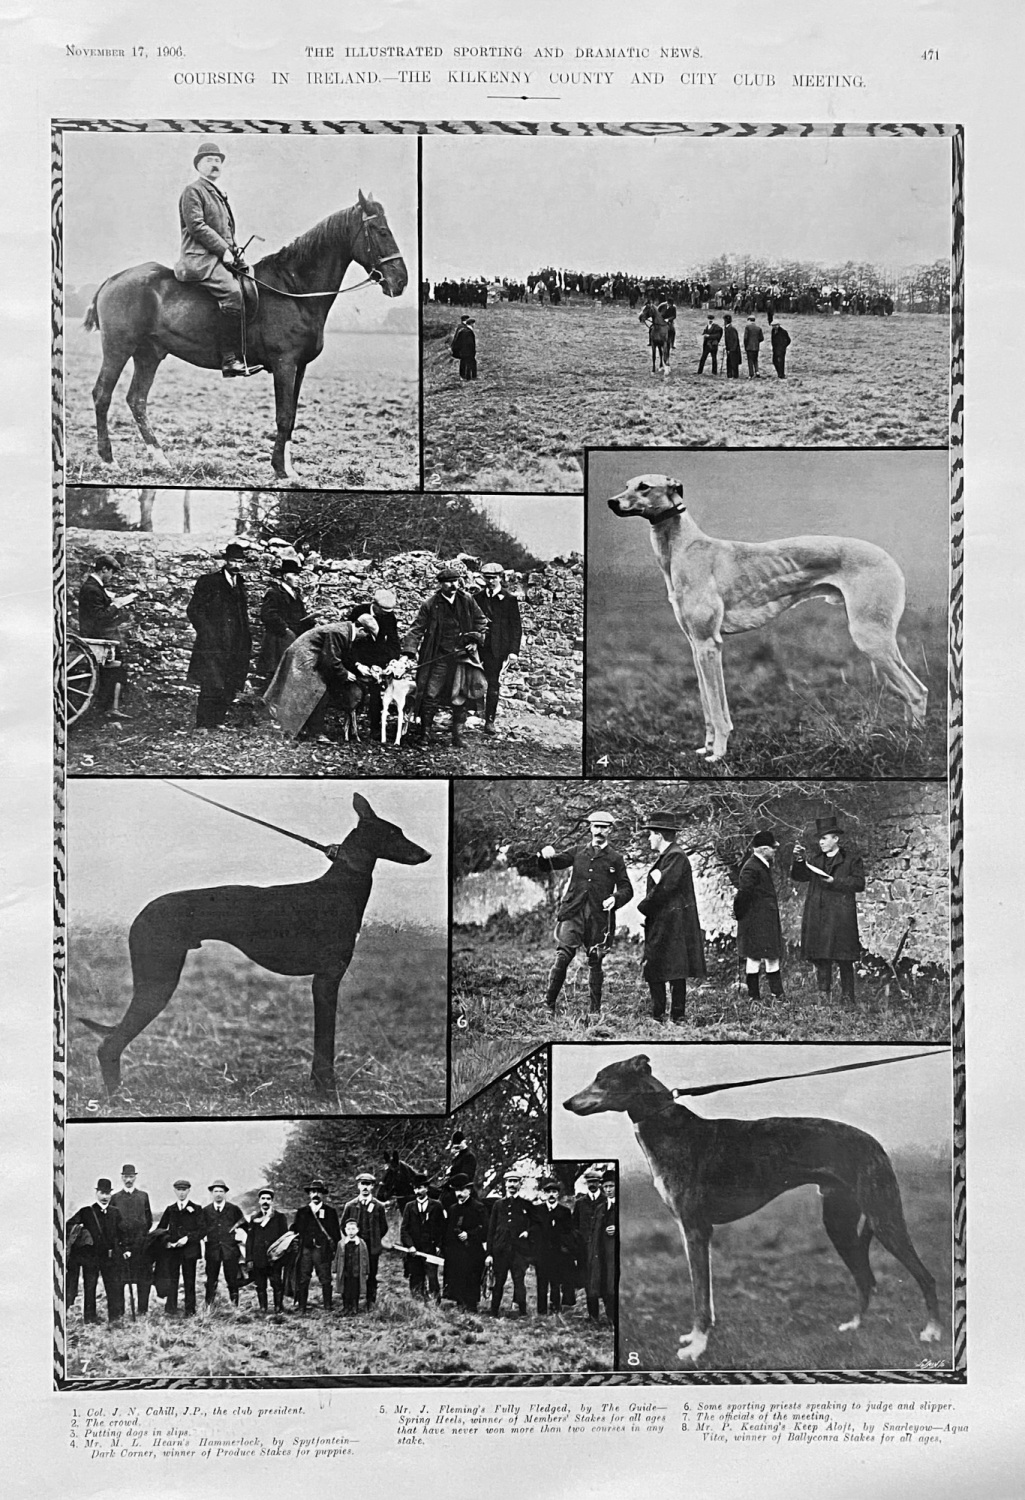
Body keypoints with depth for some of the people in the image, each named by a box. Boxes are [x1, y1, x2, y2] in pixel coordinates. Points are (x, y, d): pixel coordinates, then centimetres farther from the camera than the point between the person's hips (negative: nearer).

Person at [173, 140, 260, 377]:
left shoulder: (220, 194, 27)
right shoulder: (193, 191, 0)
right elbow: (196, 226, -12)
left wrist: (234, 251, 10)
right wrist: (224, 250, -15)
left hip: (222, 258, 10)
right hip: (200, 258, -10)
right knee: (231, 292, -30)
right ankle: (230, 359, -35)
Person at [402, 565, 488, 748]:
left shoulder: (467, 601, 2)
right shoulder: (430, 605, -5)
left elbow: (481, 621, 14)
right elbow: (417, 629, -5)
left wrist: (476, 639, 1)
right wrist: (410, 650, -14)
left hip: (463, 655, 2)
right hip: (437, 657, -2)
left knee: (463, 694, -2)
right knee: (431, 694, 1)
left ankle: (457, 731, 11)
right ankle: (425, 730, 16)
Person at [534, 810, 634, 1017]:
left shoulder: (615, 858, 10)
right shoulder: (578, 852, 14)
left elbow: (626, 889, 9)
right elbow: (549, 865, 11)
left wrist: (615, 899, -12)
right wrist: (546, 854, -12)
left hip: (600, 916, 0)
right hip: (573, 912, 0)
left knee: (595, 962, 4)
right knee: (563, 956, -12)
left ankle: (595, 1010, 13)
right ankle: (549, 1004, -6)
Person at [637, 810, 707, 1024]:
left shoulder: (676, 857, -14)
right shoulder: (663, 857, 17)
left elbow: (664, 888, -21)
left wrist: (643, 907, -9)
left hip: (673, 924, -10)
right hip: (659, 925, 10)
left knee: (675, 972, -3)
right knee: (653, 971, 10)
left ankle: (677, 1016, 2)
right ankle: (658, 1015, 14)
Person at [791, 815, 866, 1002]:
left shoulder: (852, 859, 5)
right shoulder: (816, 861, 19)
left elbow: (859, 883, -4)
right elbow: (798, 877, 9)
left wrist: (835, 881, -13)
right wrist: (799, 860, -8)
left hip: (841, 916, -4)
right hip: (817, 919, 4)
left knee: (843, 958, -3)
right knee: (820, 958, 2)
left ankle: (847, 997, 2)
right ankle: (823, 995, 6)